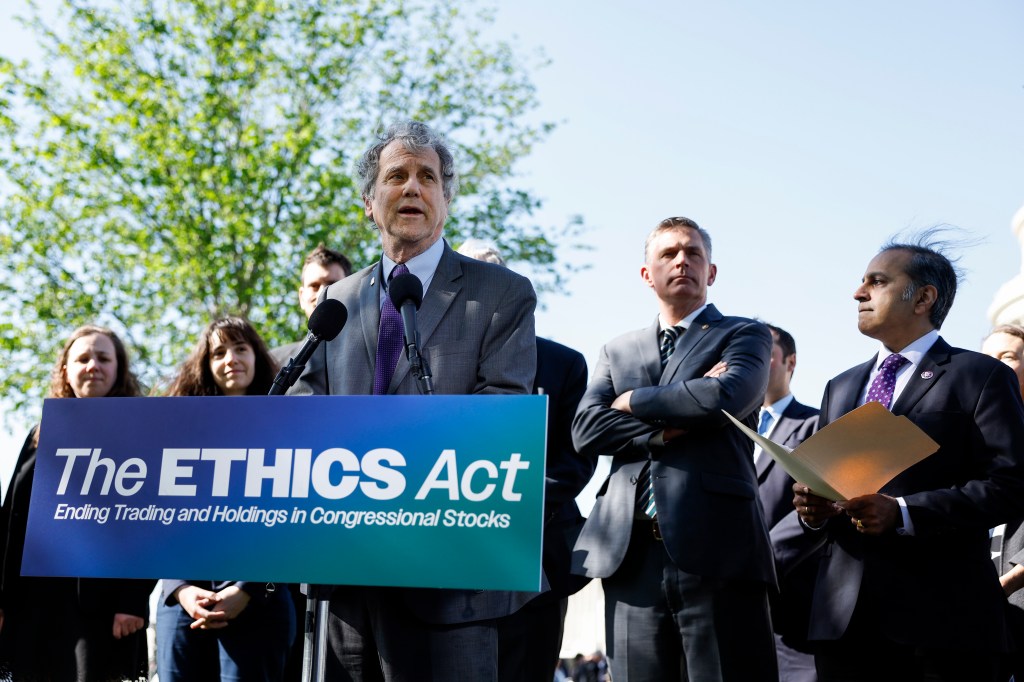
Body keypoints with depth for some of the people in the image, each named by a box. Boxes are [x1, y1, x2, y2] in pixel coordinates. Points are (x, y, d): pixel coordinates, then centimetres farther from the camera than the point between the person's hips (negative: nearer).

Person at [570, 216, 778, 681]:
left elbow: (724, 396, -12)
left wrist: (633, 401, 2)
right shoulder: (618, 351, 21)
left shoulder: (744, 335, 10)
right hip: (629, 553, 4)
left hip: (715, 546, -3)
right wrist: (666, 428, -7)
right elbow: (585, 430, 6)